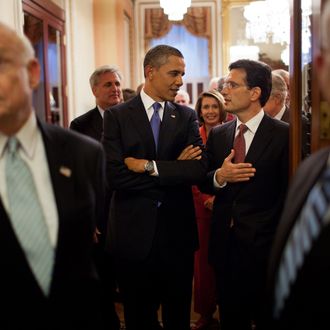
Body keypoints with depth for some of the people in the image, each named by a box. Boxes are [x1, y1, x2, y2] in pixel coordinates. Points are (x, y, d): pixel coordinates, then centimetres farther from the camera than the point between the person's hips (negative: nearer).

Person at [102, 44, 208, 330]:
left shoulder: (187, 116, 4)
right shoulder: (117, 116, -3)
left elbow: (199, 169, -9)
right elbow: (115, 175, -15)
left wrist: (149, 166, -16)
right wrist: (174, 171, -14)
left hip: (177, 231, 2)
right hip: (134, 231, -2)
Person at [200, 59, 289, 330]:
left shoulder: (284, 135, -9)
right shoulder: (218, 134, 7)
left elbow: (290, 193, -7)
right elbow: (203, 184, 9)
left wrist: (281, 244, -6)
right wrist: (219, 176, -13)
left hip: (263, 246, -4)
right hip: (224, 244, 4)